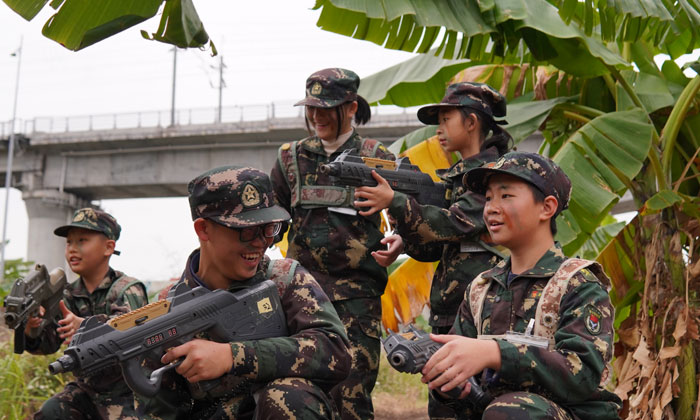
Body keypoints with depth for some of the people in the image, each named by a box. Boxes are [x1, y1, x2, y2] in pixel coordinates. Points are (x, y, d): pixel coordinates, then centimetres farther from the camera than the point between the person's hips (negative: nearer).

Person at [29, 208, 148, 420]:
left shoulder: (128, 290, -14)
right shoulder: (69, 296, 2)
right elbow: (48, 343, -8)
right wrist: (30, 329, -31)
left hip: (124, 392, -5)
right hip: (86, 386, 5)